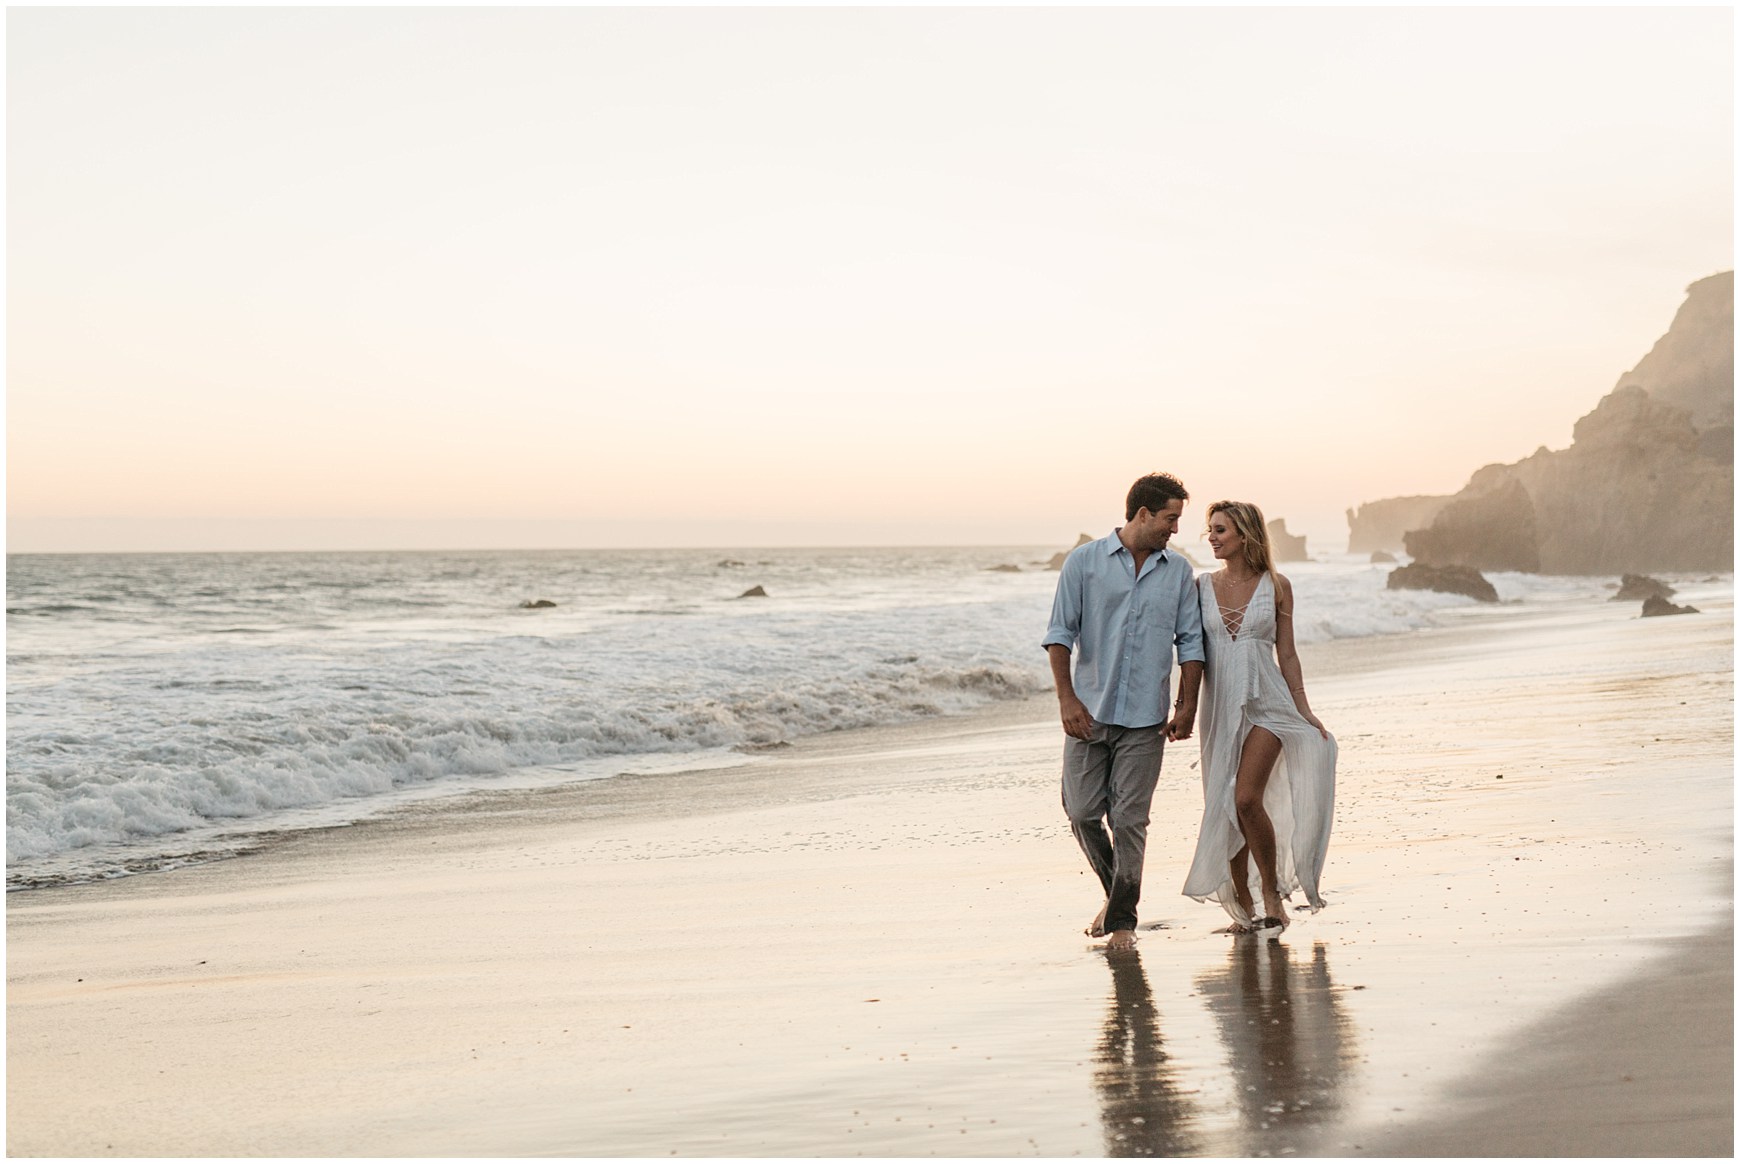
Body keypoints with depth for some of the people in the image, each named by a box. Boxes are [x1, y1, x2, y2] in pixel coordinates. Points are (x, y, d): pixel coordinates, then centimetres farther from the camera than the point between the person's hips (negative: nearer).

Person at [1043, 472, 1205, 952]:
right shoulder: (1084, 562, 0)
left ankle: (1122, 920, 6)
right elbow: (1060, 634, -3)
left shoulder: (1177, 571, 7)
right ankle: (1115, 892, 27)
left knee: (1129, 821, -3)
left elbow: (1190, 642, 9)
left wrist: (1187, 707, 0)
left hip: (1145, 718, 0)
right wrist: (1067, 698, -12)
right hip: (1089, 713, 0)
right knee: (1083, 814, 2)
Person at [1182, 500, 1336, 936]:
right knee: (1224, 810, 3)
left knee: (1247, 799, -19)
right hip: (1220, 707, 3)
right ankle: (1245, 909, 15)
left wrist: (1305, 711, 0)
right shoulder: (1202, 586, 7)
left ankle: (1272, 893, -2)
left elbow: (1287, 655, 5)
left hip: (1266, 704, -3)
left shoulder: (1276, 587, 2)